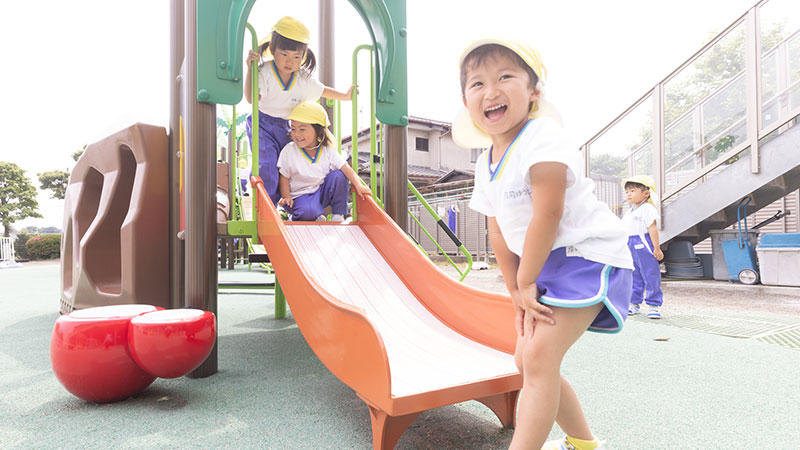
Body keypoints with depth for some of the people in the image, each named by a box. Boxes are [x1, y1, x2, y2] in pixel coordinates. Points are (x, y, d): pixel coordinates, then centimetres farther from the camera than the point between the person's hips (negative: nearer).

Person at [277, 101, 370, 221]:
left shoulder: (327, 150, -6)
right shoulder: (288, 151, -11)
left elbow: (346, 168, -9)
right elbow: (284, 178, -4)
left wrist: (359, 186, -21)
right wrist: (286, 197, -16)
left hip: (322, 192, 4)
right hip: (300, 196, -3)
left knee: (338, 175, -20)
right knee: (309, 211, -36)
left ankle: (338, 216, -8)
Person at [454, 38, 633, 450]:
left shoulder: (542, 137, -21)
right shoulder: (485, 165, 4)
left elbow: (547, 216, -25)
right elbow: (499, 234, 6)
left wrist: (526, 283, -16)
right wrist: (517, 294, 2)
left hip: (587, 256, -8)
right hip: (543, 266, 9)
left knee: (539, 357, -19)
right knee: (526, 360, 14)